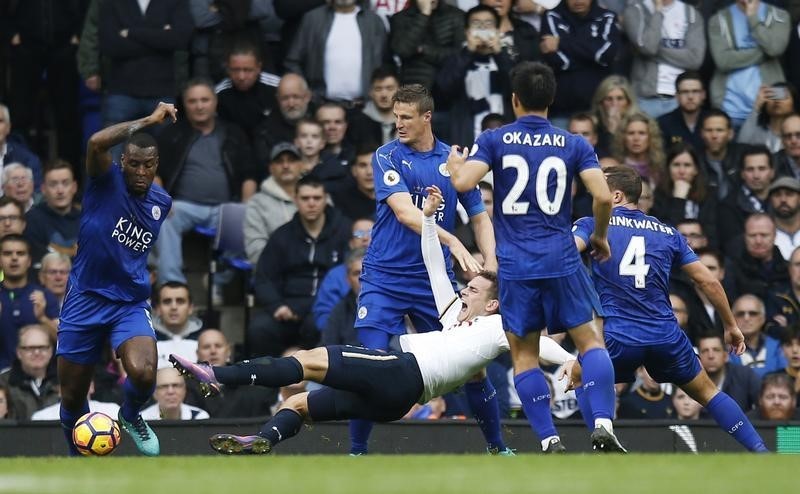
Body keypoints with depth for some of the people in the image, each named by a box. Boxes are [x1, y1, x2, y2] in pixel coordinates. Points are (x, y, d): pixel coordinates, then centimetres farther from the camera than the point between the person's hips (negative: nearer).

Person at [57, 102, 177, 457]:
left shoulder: (162, 202, 4)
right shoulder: (107, 182, -10)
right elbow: (97, 143, -32)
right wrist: (149, 121, -26)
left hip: (130, 304, 2)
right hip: (84, 301, -2)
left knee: (143, 374, -26)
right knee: (72, 398, 4)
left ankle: (131, 415, 9)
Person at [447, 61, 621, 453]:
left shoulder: (494, 140, 1)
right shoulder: (574, 145, 4)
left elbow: (463, 183, -12)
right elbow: (603, 196, -6)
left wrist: (455, 165, 12)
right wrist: (600, 237, 12)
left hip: (515, 266, 0)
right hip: (561, 260, 0)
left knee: (524, 354, 8)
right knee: (590, 341, 7)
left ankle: (548, 440, -1)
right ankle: (603, 424, -11)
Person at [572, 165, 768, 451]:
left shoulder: (592, 224, 5)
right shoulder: (667, 233, 14)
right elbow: (708, 281, 13)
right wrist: (731, 325, 23)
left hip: (617, 338, -3)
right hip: (667, 336, 3)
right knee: (707, 392, 20)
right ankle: (760, 453, 13)